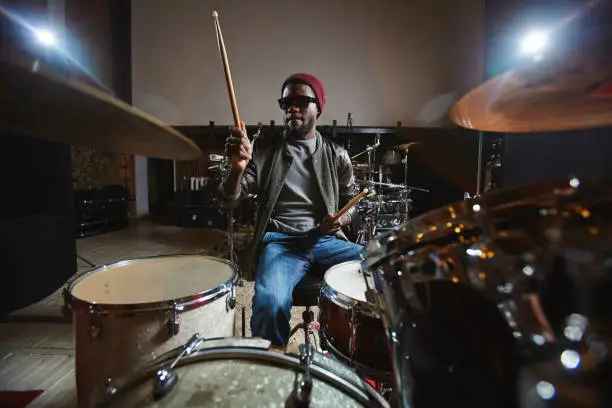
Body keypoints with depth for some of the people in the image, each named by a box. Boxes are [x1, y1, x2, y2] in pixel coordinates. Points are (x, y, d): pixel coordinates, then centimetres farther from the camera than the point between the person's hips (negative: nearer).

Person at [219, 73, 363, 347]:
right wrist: (238, 167, -24)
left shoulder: (336, 155, 11)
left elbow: (353, 202, 18)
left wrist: (340, 220, -7)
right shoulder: (262, 149, 6)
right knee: (270, 302, -33)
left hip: (327, 241, 3)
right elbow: (230, 201, -1)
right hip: (279, 243, -2)